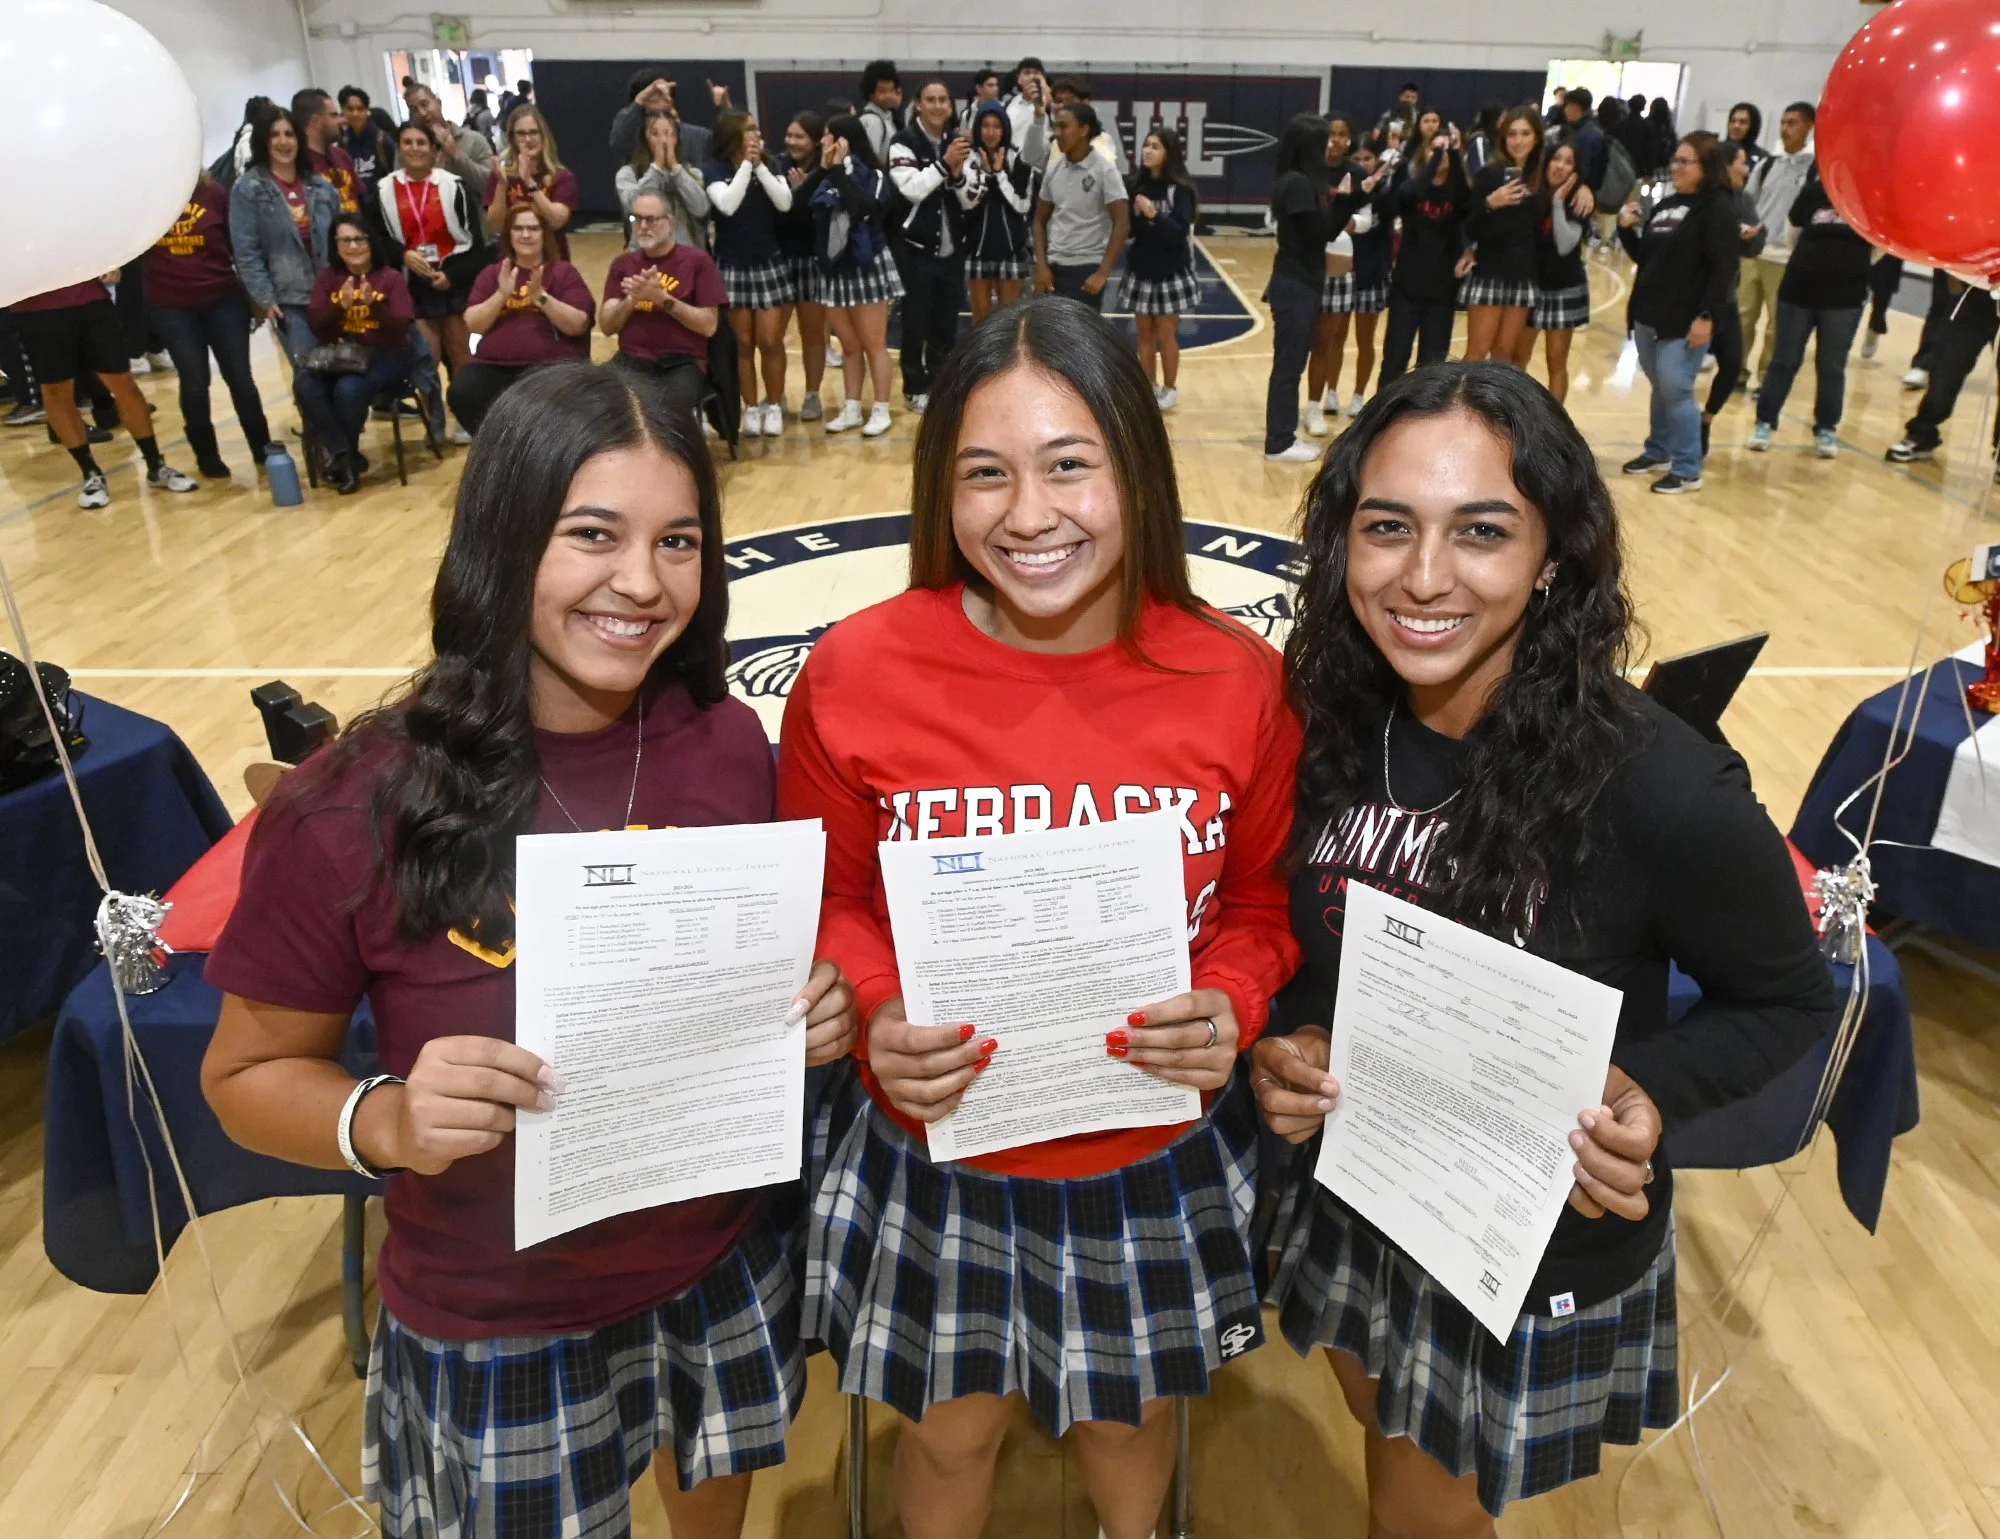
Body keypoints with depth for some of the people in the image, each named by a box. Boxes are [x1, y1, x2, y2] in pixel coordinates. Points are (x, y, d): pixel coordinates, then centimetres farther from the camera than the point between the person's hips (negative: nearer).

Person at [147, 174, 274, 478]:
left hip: (224, 299, 0)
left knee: (239, 377, 5)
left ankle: (264, 450, 17)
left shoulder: (213, 192, -2)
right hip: (172, 306, 0)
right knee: (194, 382, 6)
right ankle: (206, 456, 20)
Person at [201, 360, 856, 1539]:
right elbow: (249, 1071, -10)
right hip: (496, 1329, -3)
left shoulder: (728, 746, -13)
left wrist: (814, 1010, -18)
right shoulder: (357, 810, -23)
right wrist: (383, 1121, -30)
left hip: (728, 1272, 4)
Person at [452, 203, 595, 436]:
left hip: (552, 365, -3)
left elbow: (578, 325, -4)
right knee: (462, 392, -26)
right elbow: (473, 325, 5)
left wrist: (541, 296, -15)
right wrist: (501, 294, -8)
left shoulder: (563, 272, 10)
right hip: (495, 366, 3)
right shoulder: (492, 274, 17)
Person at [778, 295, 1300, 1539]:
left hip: (1160, 1158, 2)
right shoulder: (856, 674, -19)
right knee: (951, 1428, 24)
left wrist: (1232, 1005, -20)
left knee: (1132, 1412, 29)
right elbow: (830, 903, -5)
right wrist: (878, 1017, -23)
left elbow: (1260, 902, -1)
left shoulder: (1236, 680, -16)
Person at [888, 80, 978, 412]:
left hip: (952, 248, 4)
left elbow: (970, 201, 3)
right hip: (915, 247, -4)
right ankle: (915, 387, 14)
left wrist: (957, 172, -15)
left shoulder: (959, 142, 6)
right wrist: (944, 163, -24)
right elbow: (912, 189, -20)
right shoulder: (903, 142, -7)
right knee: (916, 321, 2)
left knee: (947, 322, 9)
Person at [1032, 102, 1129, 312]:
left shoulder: (1104, 171, -9)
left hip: (1086, 268, -5)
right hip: (1054, 266, 5)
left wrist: (1102, 273, -19)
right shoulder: (1053, 169, 6)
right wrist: (1041, 266, 1)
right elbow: (1040, 220, 13)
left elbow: (1122, 224, -13)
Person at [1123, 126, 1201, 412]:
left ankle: (1170, 389, 17)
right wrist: (1136, 215, -14)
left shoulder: (1181, 188, -10)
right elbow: (1128, 229, 6)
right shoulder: (1138, 185, 3)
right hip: (1141, 271, 4)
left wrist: (1154, 214, -28)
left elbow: (1180, 231, -17)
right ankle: (1149, 388, 21)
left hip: (1171, 273, -4)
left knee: (1166, 335, 3)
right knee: (1145, 334, 10)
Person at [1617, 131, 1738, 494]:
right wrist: (1627, 228, 4)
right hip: (1649, 315, 8)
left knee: (1677, 391, -6)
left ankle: (1687, 470, 3)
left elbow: (1723, 268, -16)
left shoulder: (1718, 207, -9)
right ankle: (1658, 452, 30)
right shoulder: (1666, 205, 14)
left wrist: (1707, 315, -21)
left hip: (1685, 321, -7)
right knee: (1660, 389, 17)